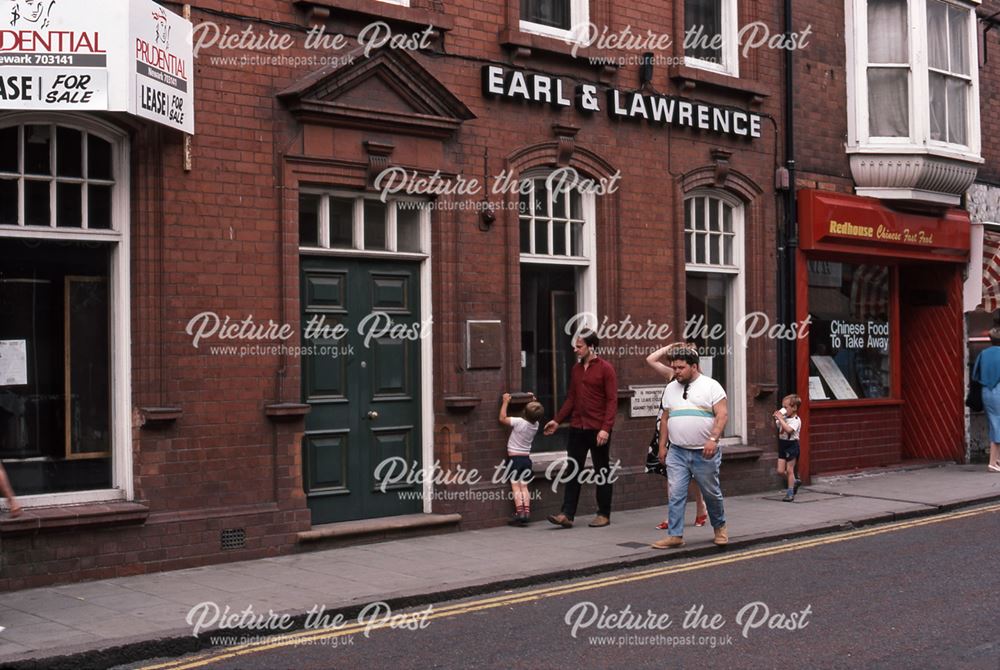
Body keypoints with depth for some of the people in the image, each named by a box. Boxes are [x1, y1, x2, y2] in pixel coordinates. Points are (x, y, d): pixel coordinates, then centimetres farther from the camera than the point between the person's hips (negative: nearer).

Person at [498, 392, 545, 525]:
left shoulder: (519, 422, -17)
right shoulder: (535, 425, 1)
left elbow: (502, 418, -12)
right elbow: (534, 417, 25)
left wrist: (505, 402, -4)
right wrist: (534, 402, 27)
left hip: (514, 458, -5)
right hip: (526, 458, 5)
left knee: (516, 487, -4)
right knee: (524, 486, 9)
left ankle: (519, 513, -12)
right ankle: (526, 512, 0)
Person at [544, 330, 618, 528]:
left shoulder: (605, 369, -7)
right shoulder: (576, 369, 11)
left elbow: (612, 401, -12)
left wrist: (606, 428, -20)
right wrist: (557, 420, 9)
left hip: (598, 430, -5)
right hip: (577, 428, 5)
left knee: (602, 472, 7)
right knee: (573, 471, 2)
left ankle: (604, 514, 16)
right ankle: (567, 514, 1)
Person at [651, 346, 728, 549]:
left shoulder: (711, 386, -3)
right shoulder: (670, 388, 12)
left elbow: (722, 414, -10)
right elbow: (665, 418, 17)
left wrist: (713, 439, -22)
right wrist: (662, 446, 13)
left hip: (705, 453, -4)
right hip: (677, 453, 4)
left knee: (711, 493, 9)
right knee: (676, 494, -3)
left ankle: (719, 527, 31)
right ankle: (674, 535, 1)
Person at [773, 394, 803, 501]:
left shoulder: (796, 420, -16)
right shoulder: (784, 418, 6)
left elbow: (789, 429, -32)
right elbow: (775, 427, 15)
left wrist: (780, 419, -27)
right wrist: (775, 419, -4)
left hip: (791, 445, -7)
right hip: (782, 445, 7)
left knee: (789, 470, -1)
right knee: (780, 471, 6)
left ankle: (790, 493, 8)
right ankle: (795, 481, 30)